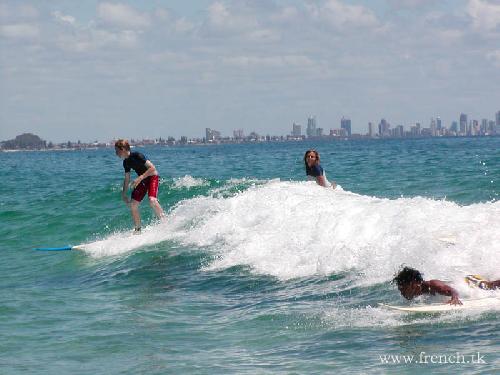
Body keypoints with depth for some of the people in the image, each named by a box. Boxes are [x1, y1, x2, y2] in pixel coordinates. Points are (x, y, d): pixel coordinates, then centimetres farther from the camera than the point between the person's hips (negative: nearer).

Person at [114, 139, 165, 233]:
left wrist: (139, 178, -30)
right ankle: (137, 230, 10)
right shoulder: (126, 162, 2)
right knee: (133, 205, 0)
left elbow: (152, 168, -25)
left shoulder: (137, 156, -23)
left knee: (152, 200, -30)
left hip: (152, 177, -8)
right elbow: (127, 179, 14)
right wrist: (123, 194, 12)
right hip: (142, 180, 8)